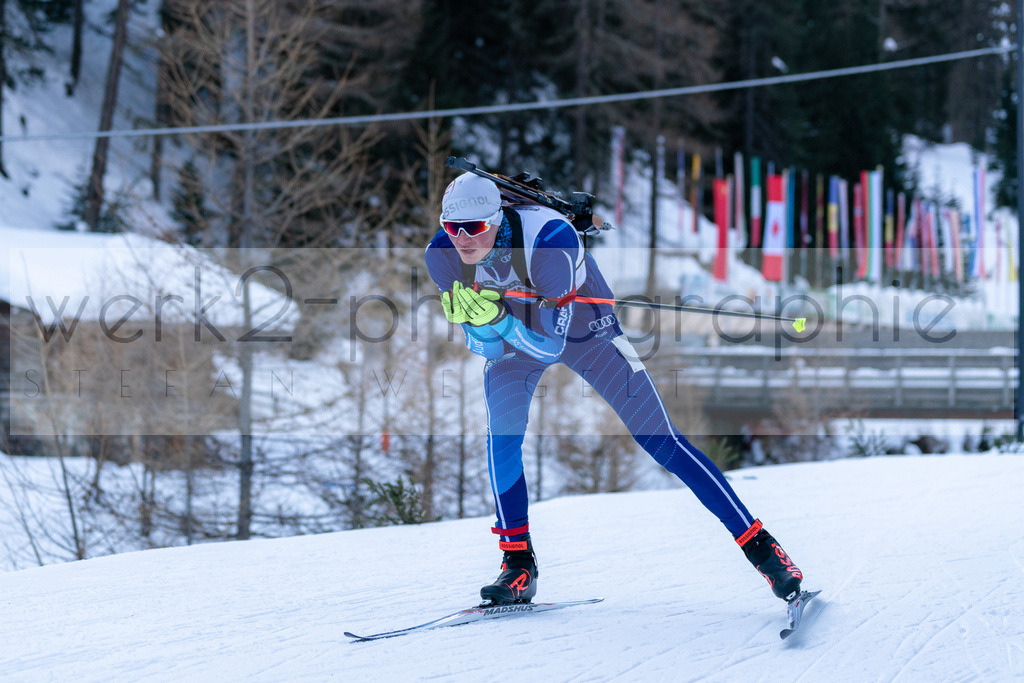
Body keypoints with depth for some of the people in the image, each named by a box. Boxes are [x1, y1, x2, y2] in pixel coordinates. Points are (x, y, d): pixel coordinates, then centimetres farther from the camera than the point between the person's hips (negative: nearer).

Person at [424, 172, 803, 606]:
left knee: (661, 442, -6)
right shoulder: (442, 256, -25)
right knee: (502, 431, -24)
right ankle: (518, 562, -10)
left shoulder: (549, 238, -39)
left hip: (582, 330, -3)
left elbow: (551, 343, -38)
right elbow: (484, 346, -19)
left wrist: (500, 317, -55)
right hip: (512, 340, 3)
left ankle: (760, 546, -1)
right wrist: (477, 320, -41)